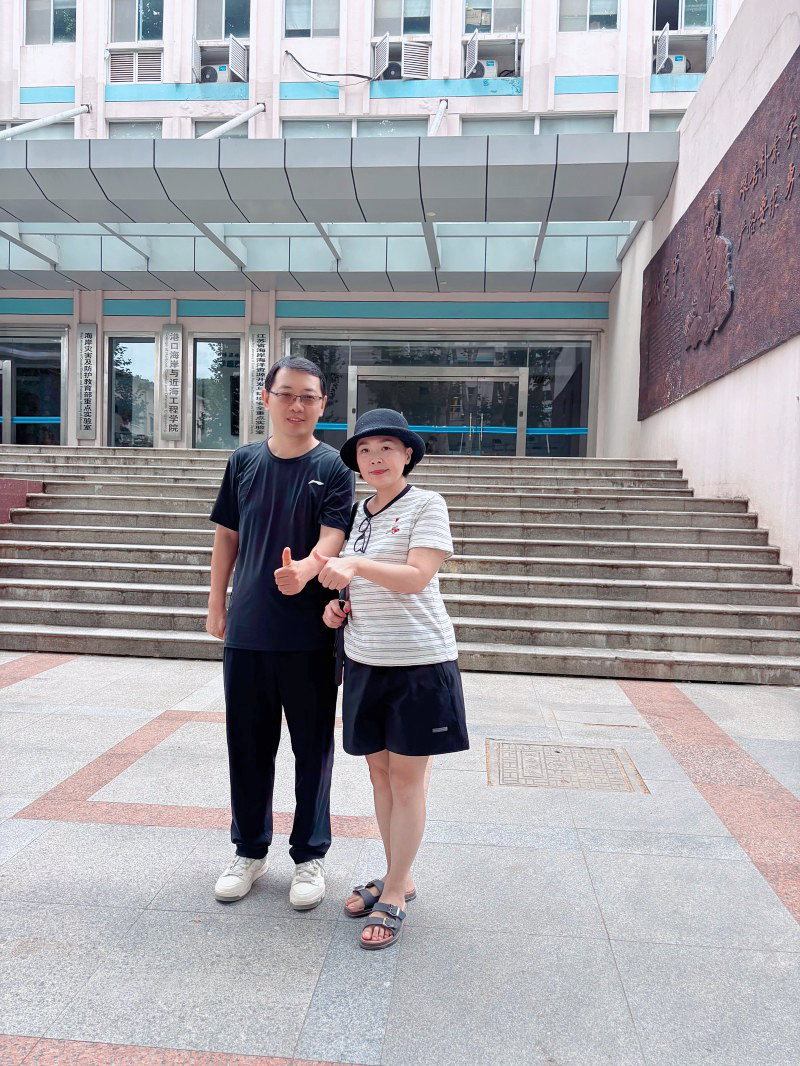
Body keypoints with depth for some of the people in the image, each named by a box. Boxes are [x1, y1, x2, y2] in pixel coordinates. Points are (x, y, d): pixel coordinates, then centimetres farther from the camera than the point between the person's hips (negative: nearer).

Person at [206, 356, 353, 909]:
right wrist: (217, 605, 11)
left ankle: (310, 855, 27)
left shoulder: (333, 466, -4)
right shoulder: (244, 461, 6)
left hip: (310, 634, -3)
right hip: (246, 630, 3)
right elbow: (227, 536, 13)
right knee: (248, 744, 14)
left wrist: (304, 569, -37)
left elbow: (333, 538, -16)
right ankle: (250, 850, 33)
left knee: (313, 746, 8)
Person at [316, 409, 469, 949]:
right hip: (365, 660, 6)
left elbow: (416, 577, -17)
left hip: (419, 660, -6)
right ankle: (398, 877, 31)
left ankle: (393, 896, 16)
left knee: (406, 776, 3)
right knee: (379, 770, 14)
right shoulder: (357, 513, 12)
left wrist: (355, 565, -26)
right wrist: (335, 604, 4)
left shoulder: (426, 504, -6)